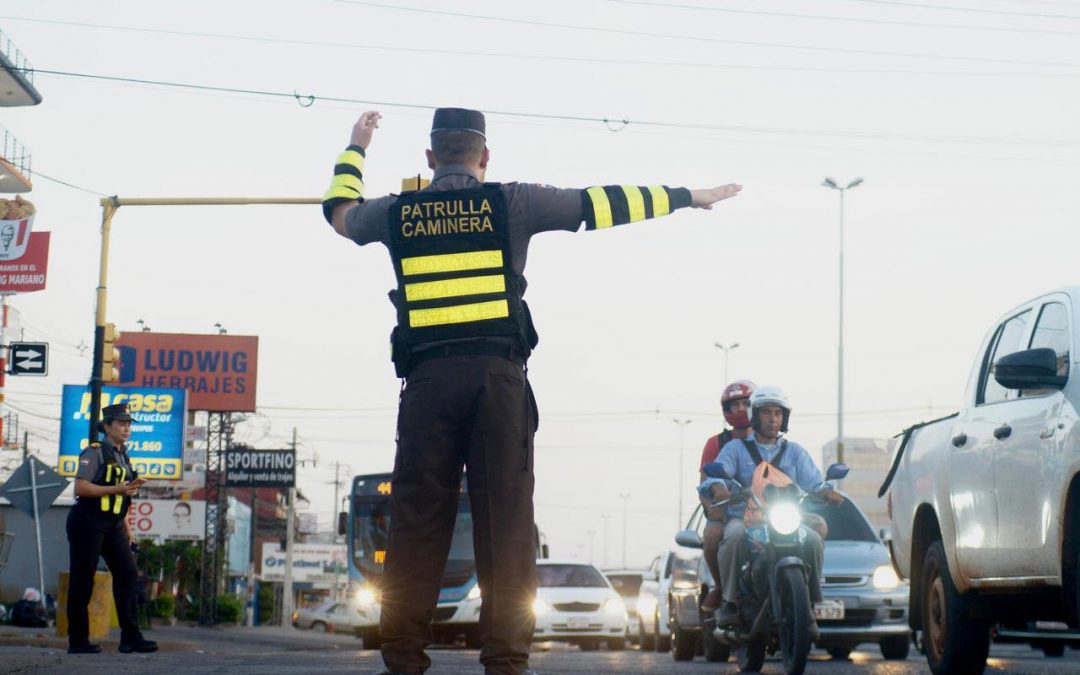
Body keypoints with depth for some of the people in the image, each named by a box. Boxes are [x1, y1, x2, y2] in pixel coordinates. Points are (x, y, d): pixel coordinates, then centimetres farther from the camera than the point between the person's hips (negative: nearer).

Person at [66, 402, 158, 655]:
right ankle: (77, 641, 3)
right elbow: (80, 488, -17)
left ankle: (130, 637, -4)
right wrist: (117, 489, -20)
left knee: (128, 574, -3)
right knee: (82, 580, -2)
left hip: (112, 526, 8)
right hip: (87, 523, -8)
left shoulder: (123, 457, 18)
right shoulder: (94, 452, -7)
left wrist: (127, 530, 18)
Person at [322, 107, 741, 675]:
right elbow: (600, 203, 13)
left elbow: (339, 211, 34)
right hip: (497, 374, -2)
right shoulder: (510, 203, 8)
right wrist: (688, 196, 24)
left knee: (416, 521, 3)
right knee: (504, 519, -2)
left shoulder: (397, 213, 13)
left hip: (426, 379, 2)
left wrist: (355, 150, 52)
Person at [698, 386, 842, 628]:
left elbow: (813, 481, 6)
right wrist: (717, 487, -29)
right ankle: (730, 601, -22)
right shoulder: (736, 448, 14)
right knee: (734, 536, -36)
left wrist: (826, 491, -19)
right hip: (744, 518, -2)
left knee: (813, 539, -28)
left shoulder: (794, 451, 21)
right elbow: (716, 473, -3)